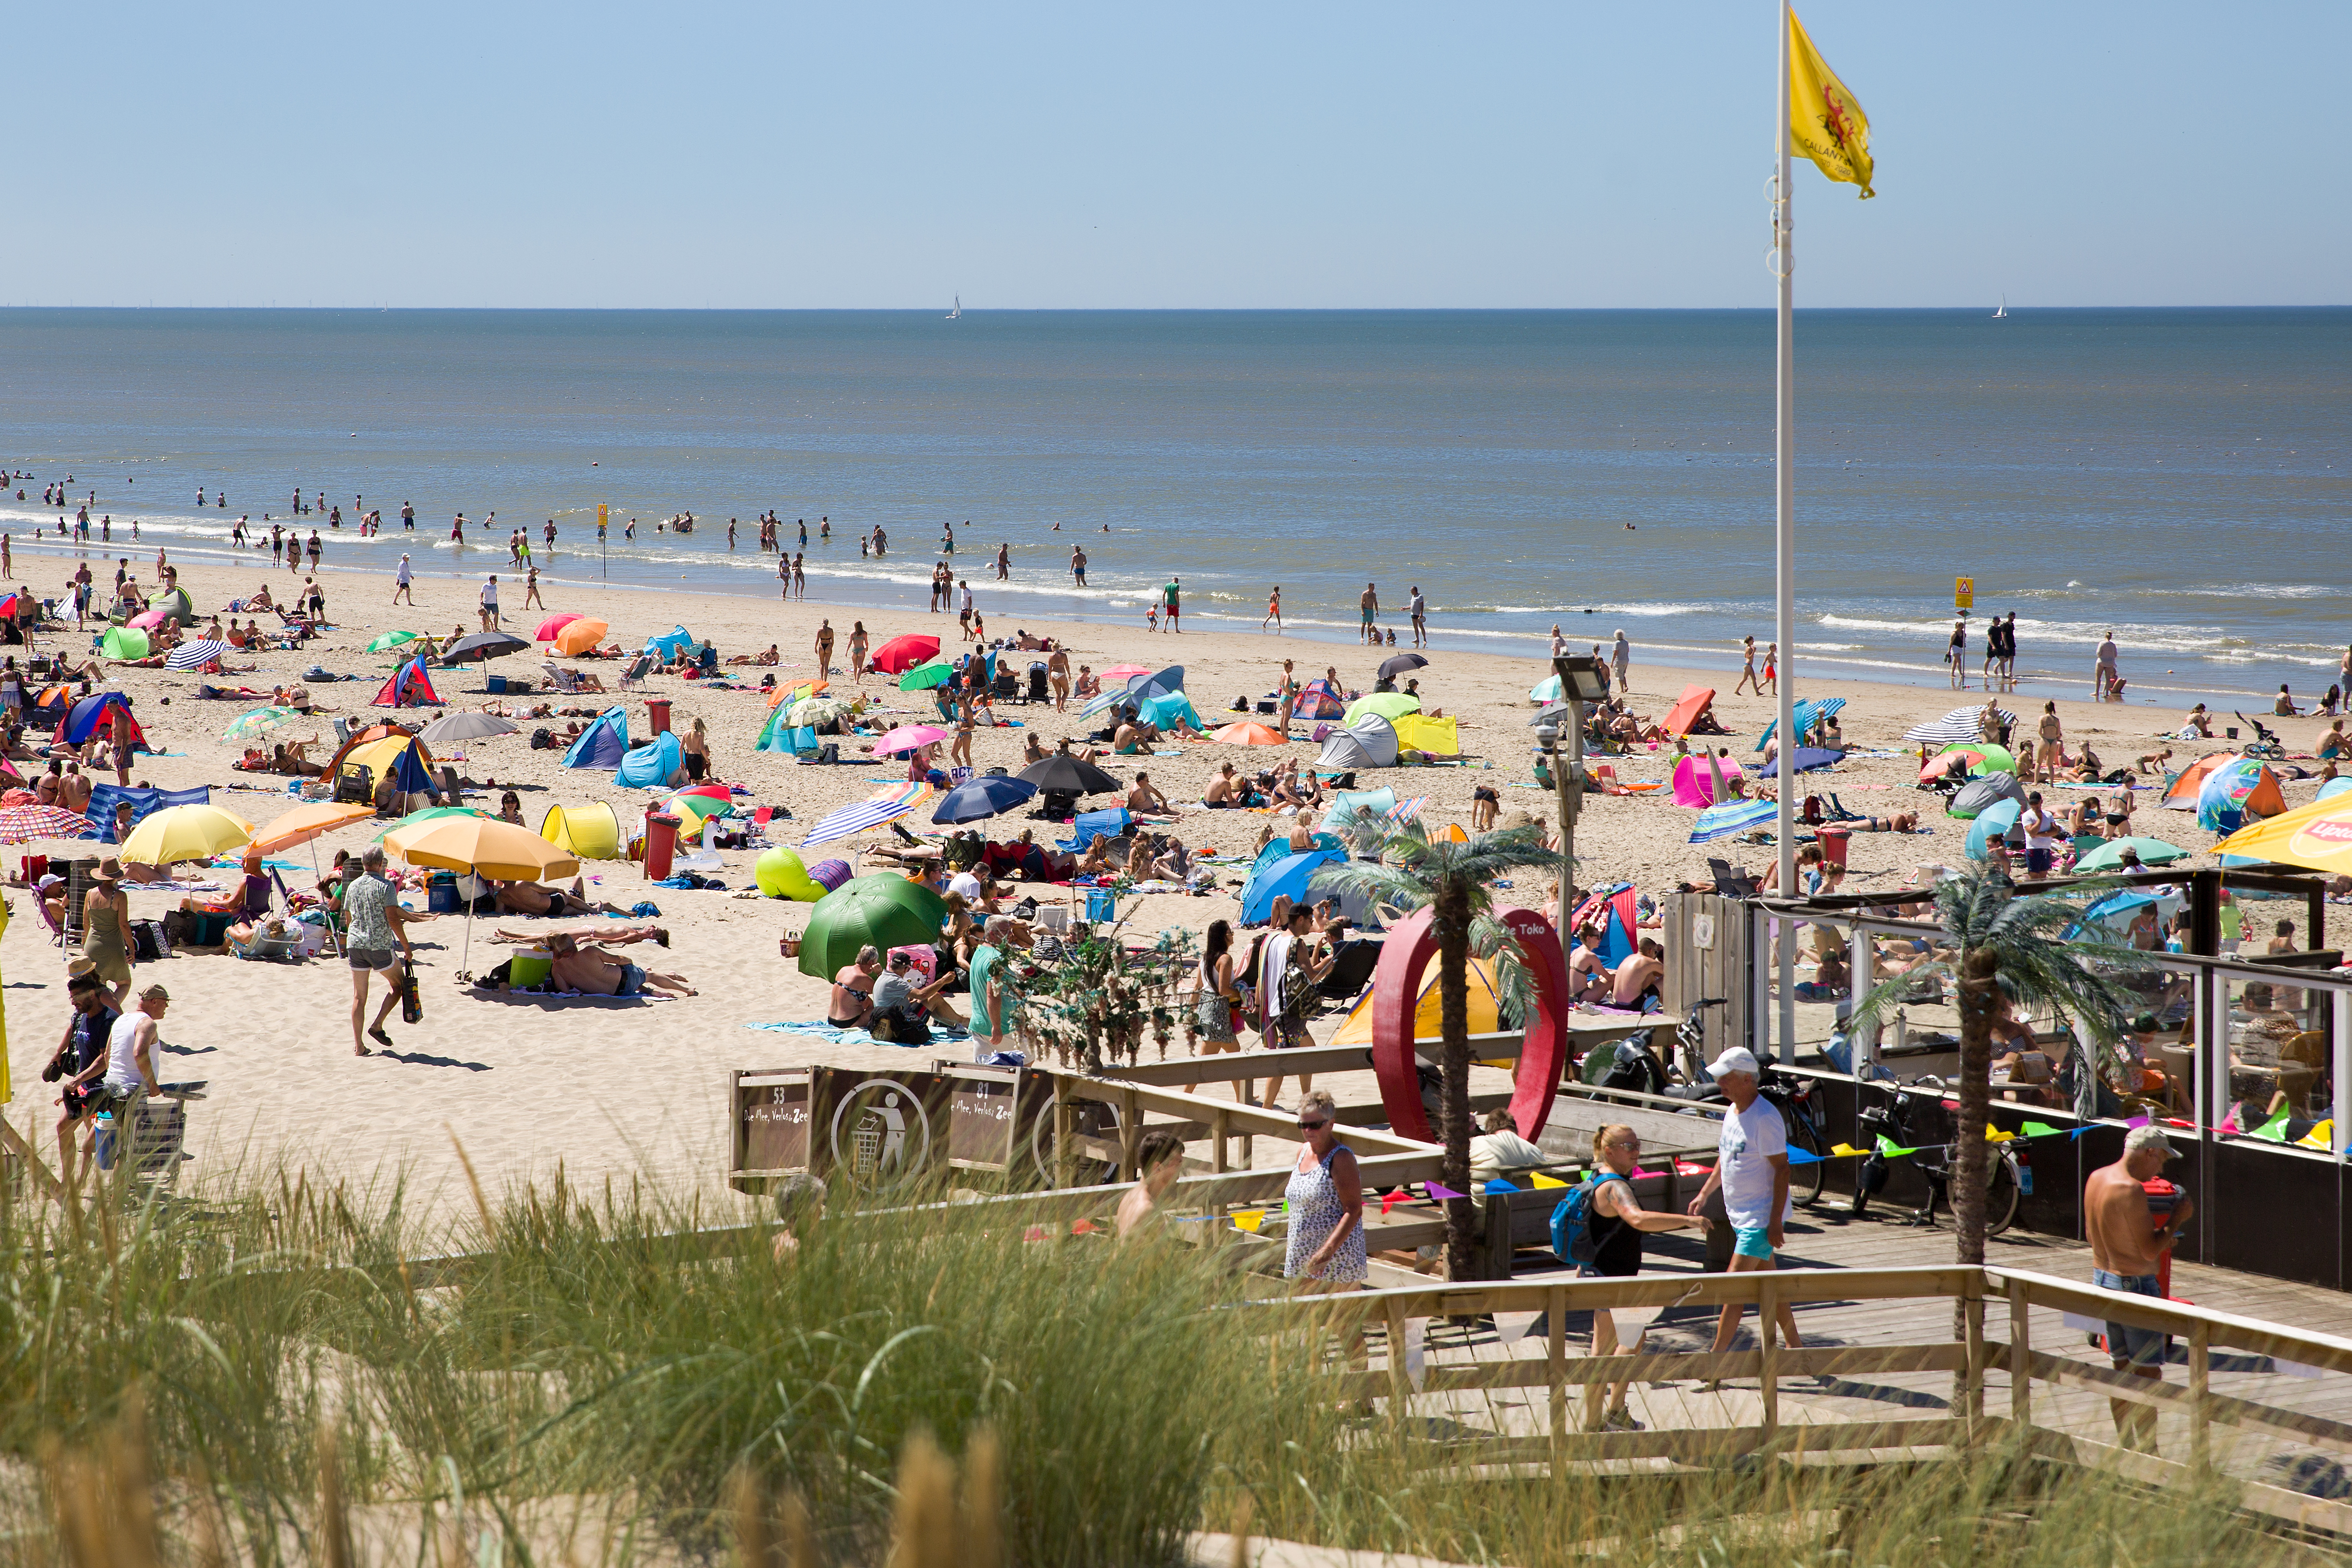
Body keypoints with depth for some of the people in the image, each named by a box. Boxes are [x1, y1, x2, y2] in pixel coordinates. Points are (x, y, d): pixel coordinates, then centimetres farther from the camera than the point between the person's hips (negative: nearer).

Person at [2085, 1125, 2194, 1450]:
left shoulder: (2097, 1178, 6)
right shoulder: (2130, 1190, -23)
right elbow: (2150, 1250, -23)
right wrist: (2176, 1219, -9)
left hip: (2103, 1278, 9)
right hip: (2135, 1284, -9)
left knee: (2122, 1369, 16)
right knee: (2148, 1374, -3)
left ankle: (2127, 1447, 22)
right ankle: (2149, 1456, -2)